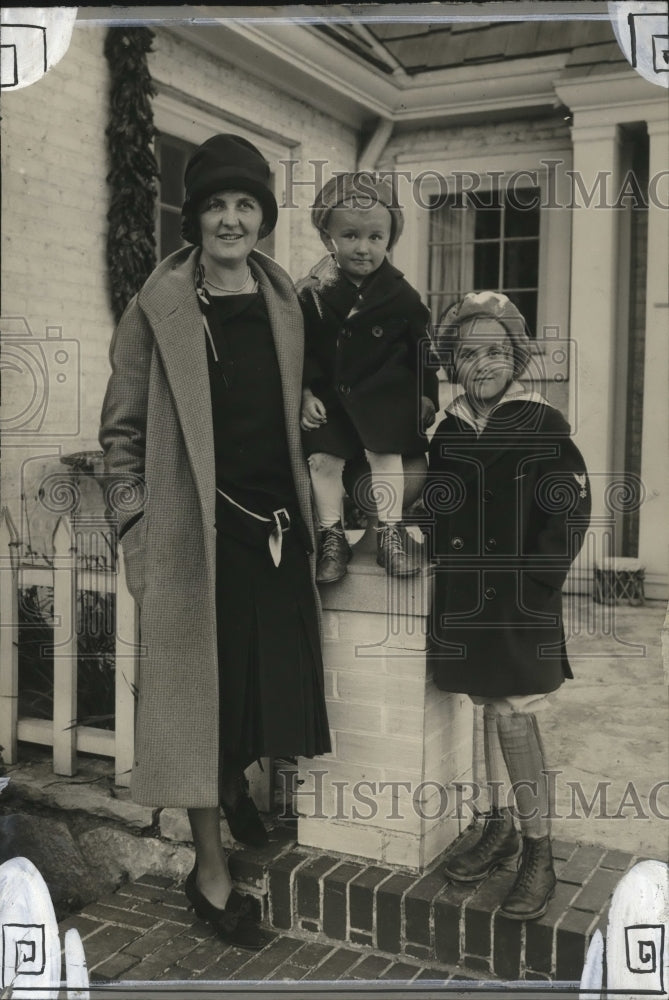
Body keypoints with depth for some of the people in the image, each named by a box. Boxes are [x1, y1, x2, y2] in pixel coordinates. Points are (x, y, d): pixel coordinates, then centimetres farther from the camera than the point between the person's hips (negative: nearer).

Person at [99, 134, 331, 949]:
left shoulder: (283, 300, 9)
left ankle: (235, 783, 44)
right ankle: (211, 873, 20)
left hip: (276, 520, 5)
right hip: (194, 525, -4)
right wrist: (136, 529, -8)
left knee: (270, 676, 11)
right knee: (198, 687, 4)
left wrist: (304, 509, 12)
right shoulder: (159, 306, -5)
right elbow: (121, 429, -2)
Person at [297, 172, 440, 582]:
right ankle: (332, 537, 12)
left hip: (385, 395, -1)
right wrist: (305, 393, -5)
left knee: (387, 455, 0)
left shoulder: (402, 296, -6)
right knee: (323, 460, 0)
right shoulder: (313, 294, -5)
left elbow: (423, 350, 4)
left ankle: (391, 532, 15)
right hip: (328, 395, 1)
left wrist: (427, 396, 5)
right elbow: (300, 349, 0)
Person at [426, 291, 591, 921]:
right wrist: (451, 571, 2)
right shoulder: (448, 431, 8)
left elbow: (570, 513, -10)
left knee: (513, 715, -6)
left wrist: (534, 584, -13)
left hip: (521, 603, -5)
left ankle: (539, 855, 9)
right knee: (490, 709, 15)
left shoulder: (543, 426, -7)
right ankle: (499, 827, 30)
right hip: (464, 600, 5)